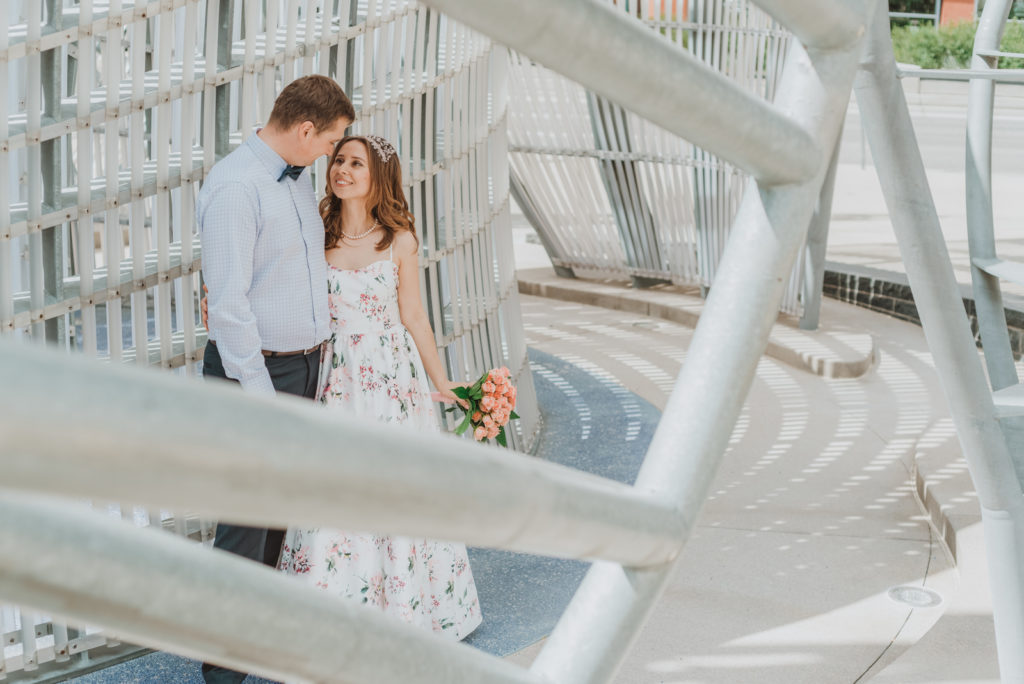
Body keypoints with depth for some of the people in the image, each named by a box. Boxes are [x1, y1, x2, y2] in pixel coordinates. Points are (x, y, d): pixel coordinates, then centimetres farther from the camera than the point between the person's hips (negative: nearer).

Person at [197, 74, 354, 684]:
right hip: (253, 368, -9)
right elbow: (228, 302, -20)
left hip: (305, 364, 9)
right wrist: (259, 394, -21)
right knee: (248, 514, -5)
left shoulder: (300, 178, 11)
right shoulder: (234, 187, -17)